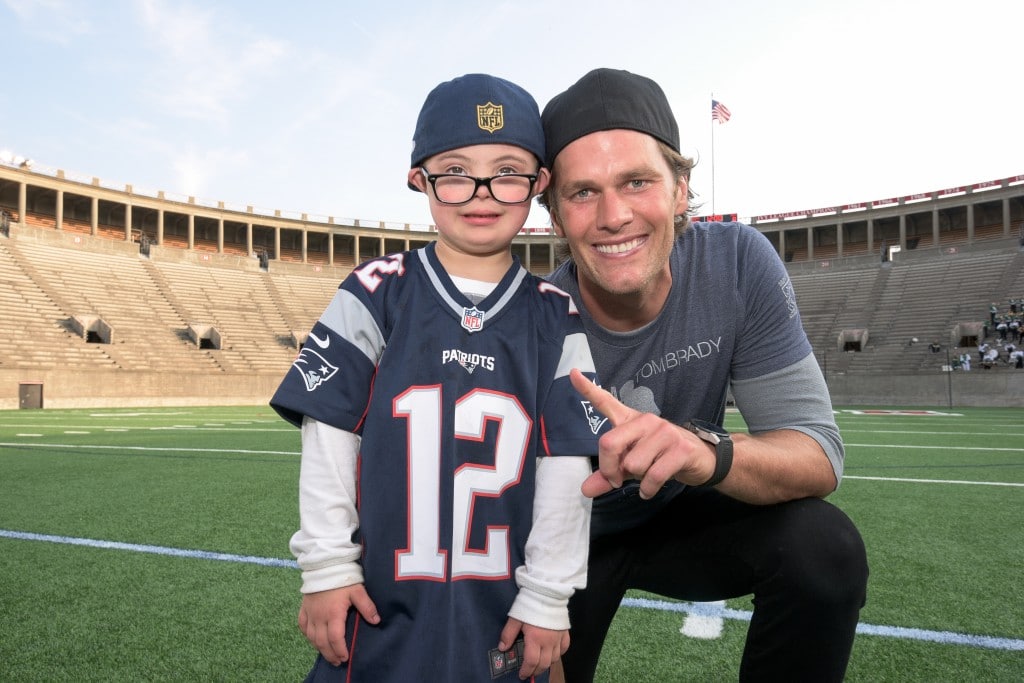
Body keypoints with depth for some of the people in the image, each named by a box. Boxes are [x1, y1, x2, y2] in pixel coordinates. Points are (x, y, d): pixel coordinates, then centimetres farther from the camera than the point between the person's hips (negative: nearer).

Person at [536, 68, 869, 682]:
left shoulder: (739, 266, -23)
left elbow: (819, 455, -25)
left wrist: (707, 452, -46)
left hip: (683, 516, 1)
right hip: (576, 538, 0)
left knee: (826, 549, -23)